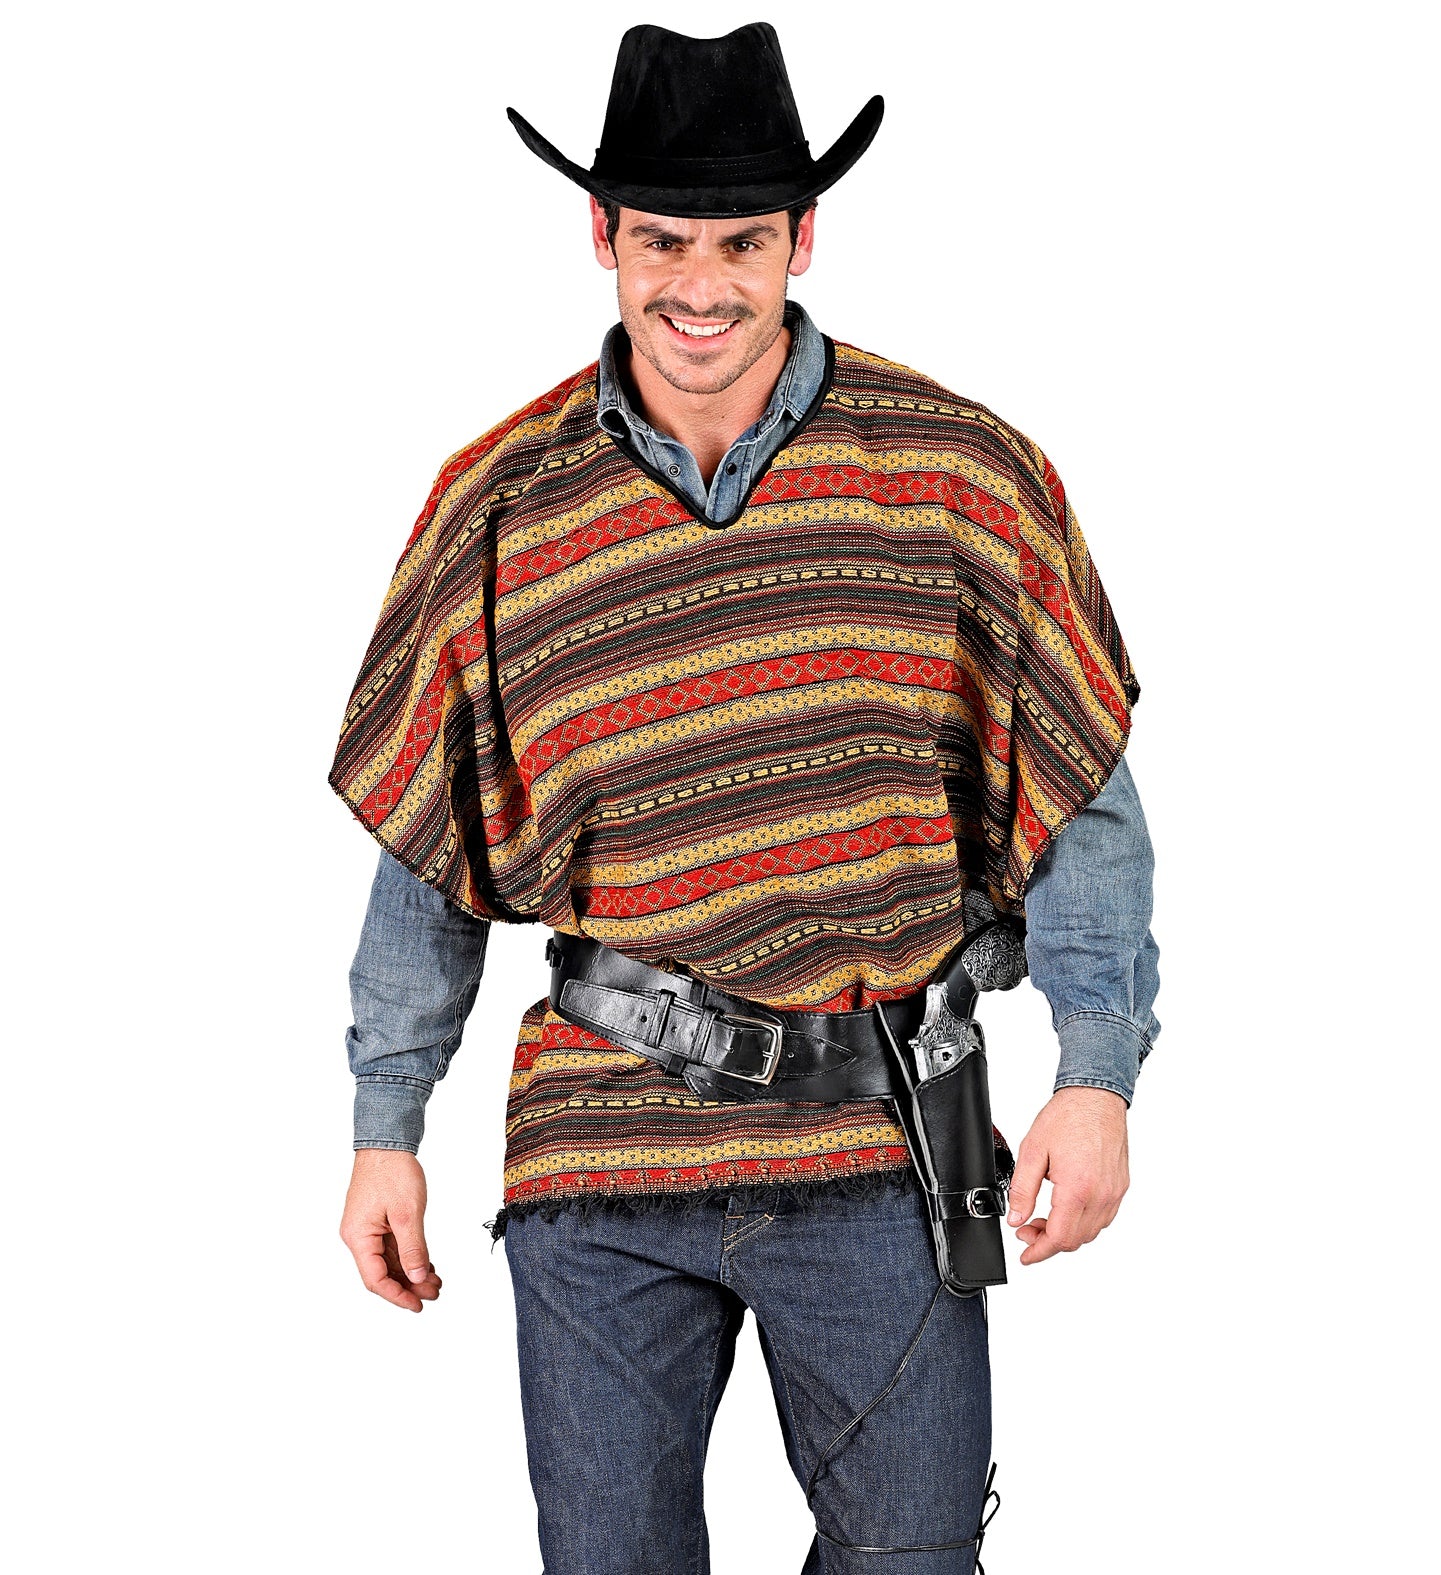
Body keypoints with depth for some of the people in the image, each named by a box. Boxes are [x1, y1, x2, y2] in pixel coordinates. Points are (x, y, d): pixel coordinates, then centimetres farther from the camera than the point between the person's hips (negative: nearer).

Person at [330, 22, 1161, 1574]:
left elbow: (1083, 800, 3)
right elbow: (425, 853, 8)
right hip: (601, 1149, 0)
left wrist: (1098, 1077, -2)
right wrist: (385, 1131, 8)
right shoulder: (501, 507, 0)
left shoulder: (961, 473, -2)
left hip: (880, 1151, 0)